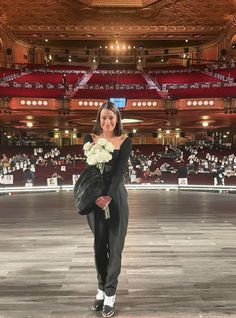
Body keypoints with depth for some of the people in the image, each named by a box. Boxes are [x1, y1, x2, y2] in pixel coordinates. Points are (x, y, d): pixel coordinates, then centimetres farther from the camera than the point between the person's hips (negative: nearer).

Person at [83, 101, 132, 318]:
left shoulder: (125, 141, -1)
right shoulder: (91, 138, 3)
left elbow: (120, 170, -11)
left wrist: (109, 196, -24)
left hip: (116, 196, -2)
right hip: (95, 196, 2)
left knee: (114, 246, 2)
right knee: (99, 245, 10)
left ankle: (110, 295, 12)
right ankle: (101, 289, 25)